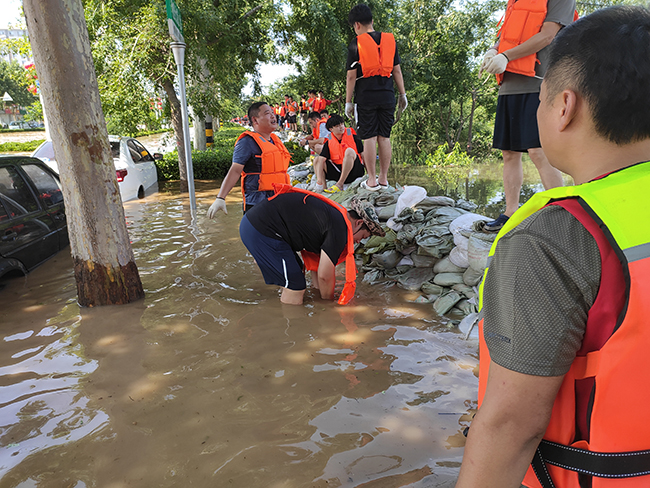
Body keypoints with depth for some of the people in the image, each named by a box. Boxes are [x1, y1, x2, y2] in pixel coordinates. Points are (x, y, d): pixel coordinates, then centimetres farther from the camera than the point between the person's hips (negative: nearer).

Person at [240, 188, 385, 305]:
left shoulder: (333, 214, 18)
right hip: (261, 231, -11)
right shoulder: (339, 228, -12)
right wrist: (328, 302, 9)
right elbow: (325, 275, -9)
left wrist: (318, 288, 27)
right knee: (295, 290, -5)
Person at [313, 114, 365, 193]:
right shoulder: (329, 141, 2)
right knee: (317, 159, -5)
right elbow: (322, 159, -7)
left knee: (349, 151, -30)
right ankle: (322, 186, -24)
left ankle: (339, 185, -29)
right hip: (338, 171, 3)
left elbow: (362, 153, -1)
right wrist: (319, 179, -20)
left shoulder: (352, 135, -4)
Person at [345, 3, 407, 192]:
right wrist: (402, 95, 17)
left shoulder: (356, 44, -3)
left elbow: (351, 76, -4)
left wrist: (348, 101, 1)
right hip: (387, 96, 4)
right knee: (384, 137, 7)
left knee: (369, 137, -1)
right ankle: (383, 178, 12)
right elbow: (397, 70, 12)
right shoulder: (389, 40, 10)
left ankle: (372, 181, 0)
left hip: (366, 96, -4)